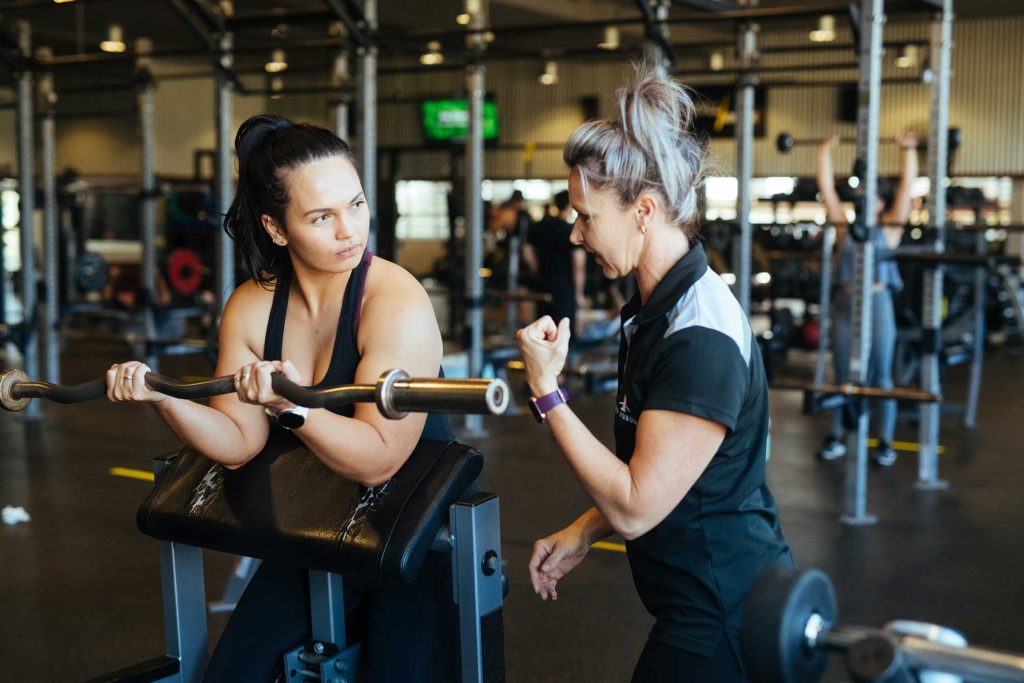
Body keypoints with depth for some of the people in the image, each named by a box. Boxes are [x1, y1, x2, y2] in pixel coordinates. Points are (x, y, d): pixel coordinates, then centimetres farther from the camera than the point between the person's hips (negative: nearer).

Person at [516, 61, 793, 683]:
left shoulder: (700, 338, -25)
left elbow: (634, 507, -24)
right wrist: (582, 534, 5)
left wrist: (546, 392, -22)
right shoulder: (662, 308, 5)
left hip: (723, 619, -9)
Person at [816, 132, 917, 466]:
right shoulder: (844, 227, 9)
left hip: (877, 303, -2)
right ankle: (836, 437, 16)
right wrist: (825, 151, 11)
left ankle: (885, 442, 10)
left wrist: (908, 150, -2)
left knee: (880, 375, 3)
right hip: (845, 302, 3)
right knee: (842, 374, 8)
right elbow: (826, 187, 9)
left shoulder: (889, 228, 4)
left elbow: (907, 186, -1)